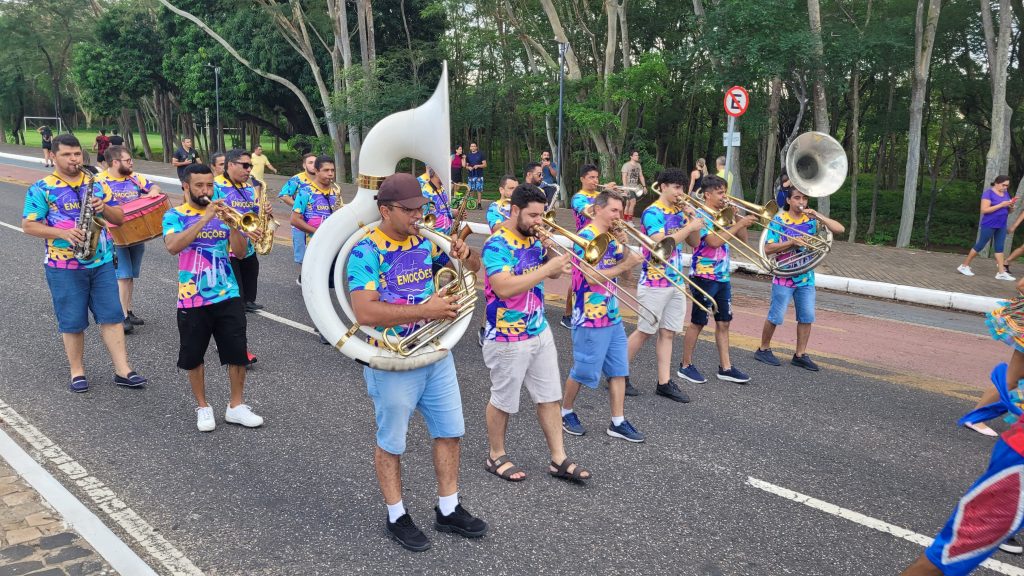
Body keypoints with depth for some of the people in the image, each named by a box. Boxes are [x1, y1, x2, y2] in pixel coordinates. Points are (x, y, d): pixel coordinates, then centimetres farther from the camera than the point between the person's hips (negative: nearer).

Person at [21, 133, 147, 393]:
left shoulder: (96, 184, 8)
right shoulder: (41, 189, -3)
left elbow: (119, 218, 9)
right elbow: (28, 225, -6)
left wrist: (103, 207, -13)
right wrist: (62, 233, -20)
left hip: (102, 263, 3)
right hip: (64, 267, -3)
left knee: (112, 316, 2)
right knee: (72, 322, 6)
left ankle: (122, 370, 6)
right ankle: (77, 372, 20)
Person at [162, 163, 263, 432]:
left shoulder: (222, 213, 7)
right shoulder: (174, 215, -1)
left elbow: (240, 251, -1)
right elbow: (172, 246, -21)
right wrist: (204, 219, -24)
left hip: (228, 296, 2)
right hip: (192, 298, -2)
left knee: (237, 353, 2)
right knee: (193, 357, 7)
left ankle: (236, 406, 16)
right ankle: (203, 407, 24)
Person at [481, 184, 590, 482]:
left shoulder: (534, 239, 5)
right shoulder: (496, 245, -19)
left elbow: (551, 273, 15)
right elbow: (504, 288, -31)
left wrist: (557, 255, -6)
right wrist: (547, 268, -29)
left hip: (540, 332, 8)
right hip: (508, 338, -8)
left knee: (549, 397, 11)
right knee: (503, 401, 9)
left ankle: (558, 459, 21)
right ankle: (496, 456, 28)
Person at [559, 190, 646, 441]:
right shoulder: (586, 237, -15)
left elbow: (625, 266, 12)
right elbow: (592, 278, -21)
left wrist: (624, 244, -3)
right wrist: (625, 266, -17)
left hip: (612, 315, 8)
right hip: (591, 317, -8)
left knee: (618, 370, 8)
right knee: (584, 371, 4)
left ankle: (618, 422, 15)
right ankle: (566, 412, 25)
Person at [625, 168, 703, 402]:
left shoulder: (679, 212, 10)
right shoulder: (653, 213, -12)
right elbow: (662, 245, -24)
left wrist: (691, 217, -2)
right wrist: (689, 227, -18)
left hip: (676, 282, 7)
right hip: (654, 283, -7)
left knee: (668, 333, 8)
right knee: (645, 331, 0)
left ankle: (664, 383, 13)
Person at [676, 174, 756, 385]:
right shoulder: (700, 215, -11)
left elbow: (742, 239, 14)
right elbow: (714, 241, -24)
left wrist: (743, 221, -2)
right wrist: (739, 224, -19)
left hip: (723, 277, 8)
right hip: (704, 276, -8)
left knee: (723, 322, 9)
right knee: (698, 322, 0)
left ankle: (725, 367, 15)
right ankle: (685, 366, 11)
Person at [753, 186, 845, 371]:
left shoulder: (811, 219, 3)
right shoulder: (779, 220, -7)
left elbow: (840, 229, -5)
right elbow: (768, 249, -11)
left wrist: (819, 216, -15)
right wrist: (791, 242, -22)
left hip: (806, 277, 4)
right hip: (784, 276, -4)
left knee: (807, 317, 5)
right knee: (776, 317, 0)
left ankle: (800, 355, 15)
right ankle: (763, 349, 17)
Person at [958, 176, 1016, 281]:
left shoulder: (1006, 194, 11)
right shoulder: (988, 193, -12)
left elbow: (1008, 212, 17)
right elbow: (984, 210, -21)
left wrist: (1011, 206, -6)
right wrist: (1001, 205, -23)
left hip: (1001, 226, 7)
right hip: (989, 225, -7)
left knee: (999, 248, 4)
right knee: (980, 246, 1)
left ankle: (1001, 272, 3)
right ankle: (964, 266, 12)